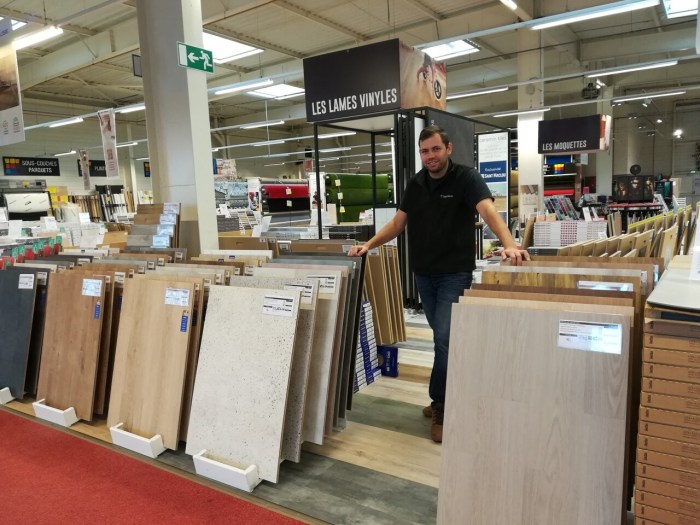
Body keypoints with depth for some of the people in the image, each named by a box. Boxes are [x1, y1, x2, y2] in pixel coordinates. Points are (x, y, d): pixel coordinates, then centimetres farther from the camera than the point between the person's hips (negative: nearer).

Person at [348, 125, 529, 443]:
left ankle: (439, 407, 7)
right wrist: (369, 244, 0)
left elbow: (488, 211, -26)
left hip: (455, 273, -5)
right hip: (424, 273, 6)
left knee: (445, 338, -10)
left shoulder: (466, 178, -11)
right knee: (443, 337, 15)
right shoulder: (416, 184, 7)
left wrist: (509, 244, -43)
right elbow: (398, 223, 12)